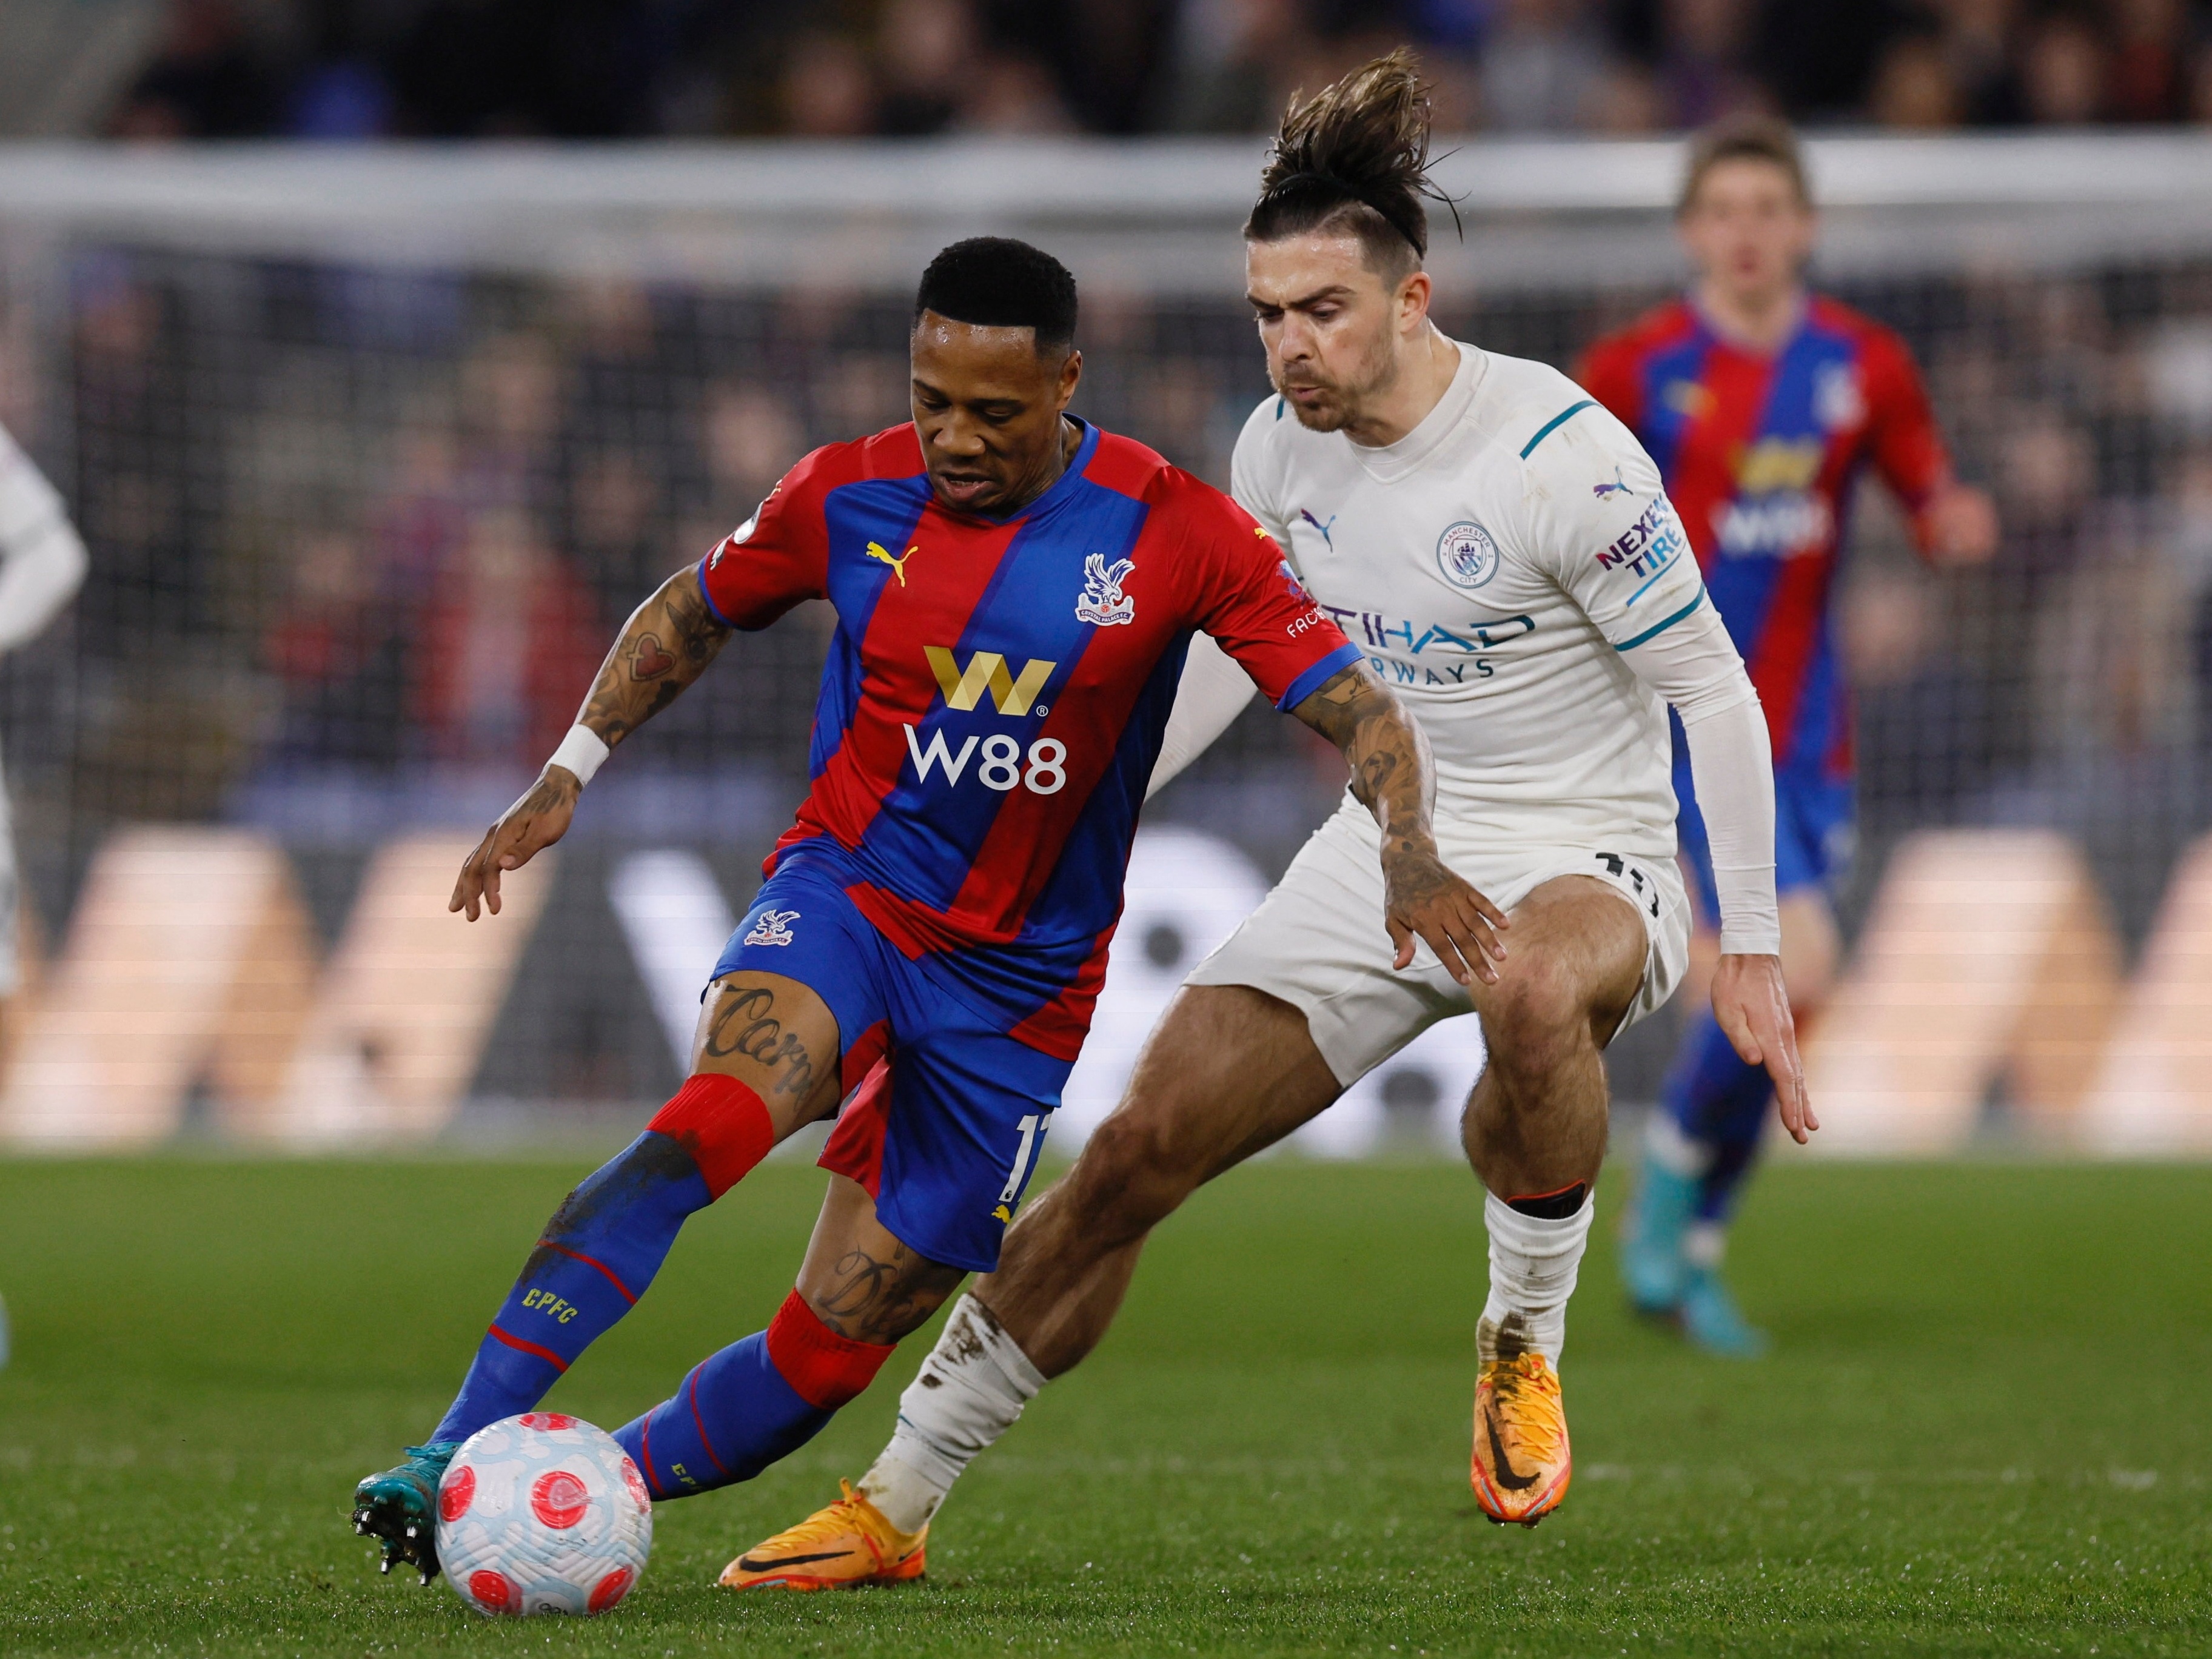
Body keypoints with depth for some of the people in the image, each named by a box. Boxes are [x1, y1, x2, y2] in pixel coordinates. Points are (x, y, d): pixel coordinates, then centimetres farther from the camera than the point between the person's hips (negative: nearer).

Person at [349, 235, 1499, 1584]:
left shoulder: (1173, 534, -11)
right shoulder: (851, 498, -5)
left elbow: (1363, 713, -12)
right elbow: (691, 614, 15)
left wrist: (1410, 853, -31)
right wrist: (567, 777, 7)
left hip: (1021, 982, 1)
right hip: (845, 895, -1)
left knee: (830, 1352, -1)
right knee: (713, 1122, -33)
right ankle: (457, 1454, -37)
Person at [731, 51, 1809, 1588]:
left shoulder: (1561, 453, -20)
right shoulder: (1281, 445, 0)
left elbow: (1713, 692, -15)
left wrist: (1753, 951, -17)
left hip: (1583, 861, -6)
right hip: (1382, 854, 6)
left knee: (1535, 991, -43)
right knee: (1133, 1154, -4)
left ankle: (1524, 1344, -18)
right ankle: (895, 1505, 9)